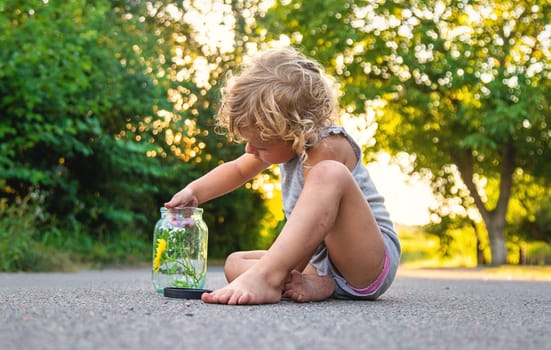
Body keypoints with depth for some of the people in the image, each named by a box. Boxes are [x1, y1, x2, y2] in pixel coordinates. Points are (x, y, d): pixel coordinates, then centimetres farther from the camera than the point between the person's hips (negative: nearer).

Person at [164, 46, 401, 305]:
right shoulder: (286, 141, 7)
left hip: (372, 260, -9)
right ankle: (317, 283, -22)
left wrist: (273, 274, -29)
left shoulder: (327, 146, -20)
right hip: (321, 261, 9)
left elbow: (314, 223, -27)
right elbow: (238, 169, 23)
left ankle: (264, 276, -43)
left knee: (329, 173, -34)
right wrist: (193, 192, 11)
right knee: (234, 263, 1)